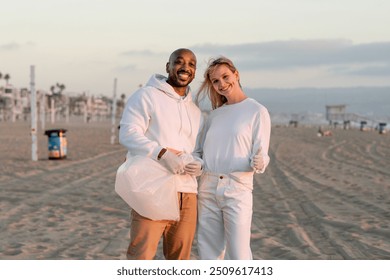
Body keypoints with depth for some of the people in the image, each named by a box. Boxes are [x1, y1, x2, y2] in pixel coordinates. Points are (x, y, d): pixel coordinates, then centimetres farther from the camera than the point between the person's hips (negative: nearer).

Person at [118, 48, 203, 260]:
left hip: (187, 194, 7)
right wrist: (162, 153, -23)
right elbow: (128, 133, -8)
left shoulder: (195, 111, 22)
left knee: (180, 257, 9)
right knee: (141, 254, -12)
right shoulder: (146, 95, 3)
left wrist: (198, 165, 2)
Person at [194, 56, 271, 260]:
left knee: (238, 255, -7)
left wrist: (259, 163, -29)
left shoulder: (257, 111, -1)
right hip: (207, 188, 5)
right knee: (209, 252, 7)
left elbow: (261, 156, -6)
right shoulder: (214, 115, 14)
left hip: (237, 189, -5)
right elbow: (200, 151, 18)